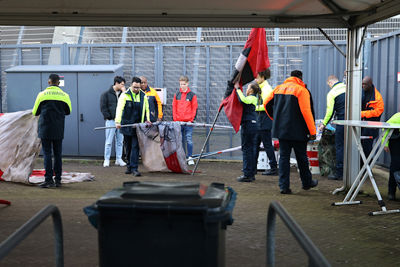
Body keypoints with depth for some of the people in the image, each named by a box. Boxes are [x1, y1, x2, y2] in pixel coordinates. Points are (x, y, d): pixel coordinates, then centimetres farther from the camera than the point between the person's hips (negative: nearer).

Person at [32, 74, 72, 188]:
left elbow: (35, 112, 6)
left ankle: (49, 180, -2)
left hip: (45, 129, -2)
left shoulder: (42, 94, -3)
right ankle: (58, 180, 11)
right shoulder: (65, 95, 1)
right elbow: (68, 111, 13)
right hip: (59, 130, 2)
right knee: (58, 154, 9)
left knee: (47, 154, 1)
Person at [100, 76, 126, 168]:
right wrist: (108, 117, -11)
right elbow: (103, 107, -2)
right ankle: (106, 160, 6)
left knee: (120, 141, 7)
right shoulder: (106, 94, 0)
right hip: (111, 121, -4)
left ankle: (119, 159, 15)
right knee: (109, 142, 0)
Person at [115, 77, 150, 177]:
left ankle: (134, 168, -8)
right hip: (126, 125, -1)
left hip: (138, 125, 1)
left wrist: (147, 119, 9)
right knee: (129, 146, 11)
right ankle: (129, 166, 26)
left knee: (135, 147, -7)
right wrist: (118, 121, -27)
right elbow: (119, 108, -16)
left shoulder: (143, 96, 6)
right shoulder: (125, 95, -5)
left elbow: (146, 108, 19)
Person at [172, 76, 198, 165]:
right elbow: (174, 107, 10)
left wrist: (191, 120, -7)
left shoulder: (192, 95, 2)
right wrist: (175, 119, 1)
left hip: (188, 122, -2)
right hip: (178, 122, 3)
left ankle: (190, 158, 5)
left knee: (189, 139, -3)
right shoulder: (177, 95, 10)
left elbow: (194, 108, 1)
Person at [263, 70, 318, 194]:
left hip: (280, 129, 4)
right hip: (297, 131, -4)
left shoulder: (278, 88, 9)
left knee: (284, 157, 7)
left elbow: (266, 103, 11)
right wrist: (312, 131, -12)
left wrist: (275, 119, 22)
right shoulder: (302, 90, -8)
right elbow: (306, 112, -15)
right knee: (301, 157, 11)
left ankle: (284, 186, 2)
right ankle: (307, 182, 27)